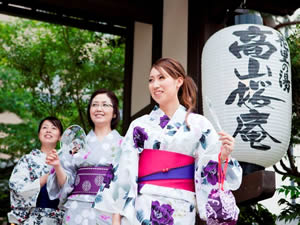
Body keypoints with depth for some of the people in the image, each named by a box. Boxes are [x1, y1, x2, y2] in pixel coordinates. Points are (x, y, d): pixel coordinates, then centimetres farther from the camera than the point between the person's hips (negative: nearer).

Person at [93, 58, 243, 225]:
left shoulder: (199, 124, 6)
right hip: (141, 209, 1)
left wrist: (224, 156, -17)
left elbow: (212, 173, 3)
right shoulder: (139, 125, 9)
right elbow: (126, 172, 5)